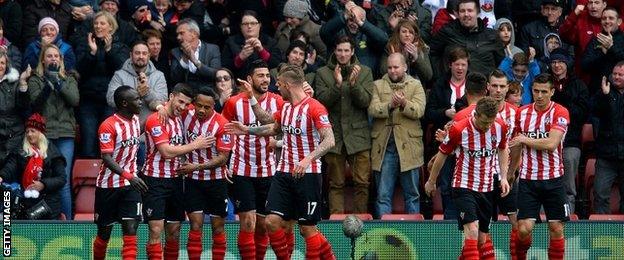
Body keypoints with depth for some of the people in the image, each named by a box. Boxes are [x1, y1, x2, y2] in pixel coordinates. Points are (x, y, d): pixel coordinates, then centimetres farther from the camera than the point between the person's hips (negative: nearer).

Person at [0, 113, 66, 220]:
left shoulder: (52, 153, 3)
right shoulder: (20, 152, 10)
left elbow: (61, 179, -1)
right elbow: (9, 168, -5)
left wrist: (44, 184, -15)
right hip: (26, 202, 2)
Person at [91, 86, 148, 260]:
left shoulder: (135, 120, 5)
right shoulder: (109, 126, -16)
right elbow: (107, 159, -23)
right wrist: (129, 176, -33)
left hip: (130, 186, 5)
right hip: (109, 185, -5)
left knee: (130, 229, -10)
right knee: (104, 232, 8)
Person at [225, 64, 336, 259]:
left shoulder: (314, 108, -14)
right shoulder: (285, 107, 12)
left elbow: (329, 140, -23)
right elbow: (274, 129, 32)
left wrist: (308, 159, -34)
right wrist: (247, 130, 29)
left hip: (307, 175, -7)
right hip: (284, 171, 7)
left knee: (307, 228, -3)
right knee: (272, 221, -3)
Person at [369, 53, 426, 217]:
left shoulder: (415, 85, 10)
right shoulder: (378, 86, 11)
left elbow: (419, 110, -5)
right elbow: (372, 109, -4)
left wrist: (404, 104, -23)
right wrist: (389, 105, -21)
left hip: (408, 146, 0)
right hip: (384, 147, 0)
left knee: (412, 194, 5)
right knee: (383, 195, 0)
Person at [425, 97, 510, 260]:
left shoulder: (500, 127, -6)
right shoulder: (459, 129, -18)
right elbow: (442, 154, -1)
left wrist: (503, 177, 7)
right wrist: (431, 182, 10)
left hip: (487, 188, 5)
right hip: (464, 186, -5)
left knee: (482, 237, 9)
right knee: (472, 230, -21)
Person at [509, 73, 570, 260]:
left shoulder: (560, 113, -6)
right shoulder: (522, 113, 6)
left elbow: (551, 144, -19)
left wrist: (525, 140, -9)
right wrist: (510, 173, 25)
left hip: (553, 179, -2)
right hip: (527, 179, 2)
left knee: (556, 228, -1)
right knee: (524, 228, -7)